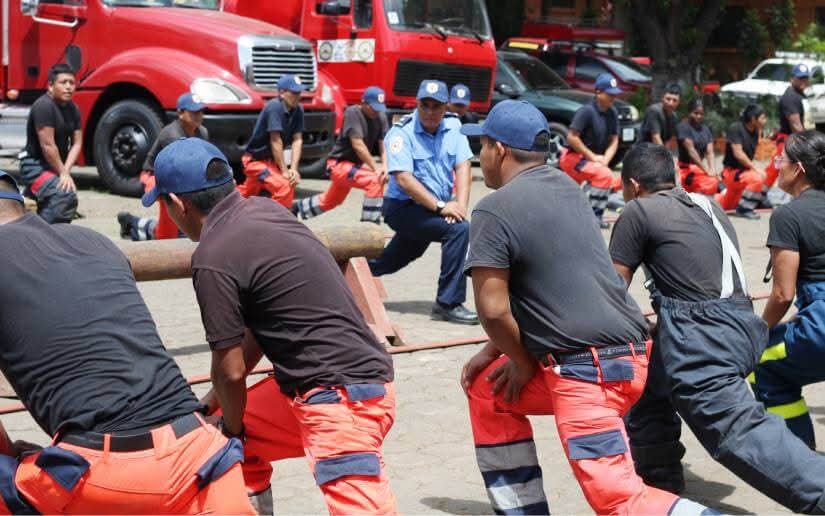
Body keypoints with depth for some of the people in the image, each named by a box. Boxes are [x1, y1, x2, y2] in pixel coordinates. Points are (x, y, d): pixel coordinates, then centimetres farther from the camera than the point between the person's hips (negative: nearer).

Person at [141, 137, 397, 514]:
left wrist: (233, 430, 10)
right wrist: (216, 398, 25)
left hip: (343, 396, -10)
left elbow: (230, 369, -10)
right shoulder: (264, 210, 10)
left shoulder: (213, 258, -15)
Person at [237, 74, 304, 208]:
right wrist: (284, 171, -23)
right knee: (284, 186, -27)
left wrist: (293, 169, -17)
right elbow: (275, 141, -25)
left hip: (270, 160, 8)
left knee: (246, 193, 24)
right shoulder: (274, 107, -25)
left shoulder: (298, 110, -4)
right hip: (255, 160, -8)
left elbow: (297, 140, -6)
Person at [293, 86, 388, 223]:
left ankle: (297, 208, 51)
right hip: (339, 164, -8)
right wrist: (376, 168, -30)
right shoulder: (352, 113, -22)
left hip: (356, 164, 8)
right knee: (375, 181, -29)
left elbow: (383, 144, -7)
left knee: (329, 201, 27)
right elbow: (358, 145, -27)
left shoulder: (381, 117, -3)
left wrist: (384, 166, -26)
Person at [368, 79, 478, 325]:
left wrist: (460, 204, -20)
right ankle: (448, 303, -22)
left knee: (397, 259, 20)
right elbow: (403, 178, -24)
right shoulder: (401, 133, -16)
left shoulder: (453, 126, 2)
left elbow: (463, 166, -4)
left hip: (433, 209, 7)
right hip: (402, 207, -7)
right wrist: (441, 206, -28)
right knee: (459, 229, -25)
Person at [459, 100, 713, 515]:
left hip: (586, 370, -9)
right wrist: (496, 352, 19)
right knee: (486, 388, 23)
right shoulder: (564, 185, 14)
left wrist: (523, 363, 3)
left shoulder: (494, 210, -11)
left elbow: (492, 308, -15)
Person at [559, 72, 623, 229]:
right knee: (604, 175, -27)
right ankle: (593, 216, -23)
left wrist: (605, 159, -11)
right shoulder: (587, 111, -20)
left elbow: (614, 140, 6)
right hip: (573, 156, -8)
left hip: (592, 158, 8)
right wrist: (593, 157, -21)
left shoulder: (612, 113, 3)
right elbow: (571, 137, -23)